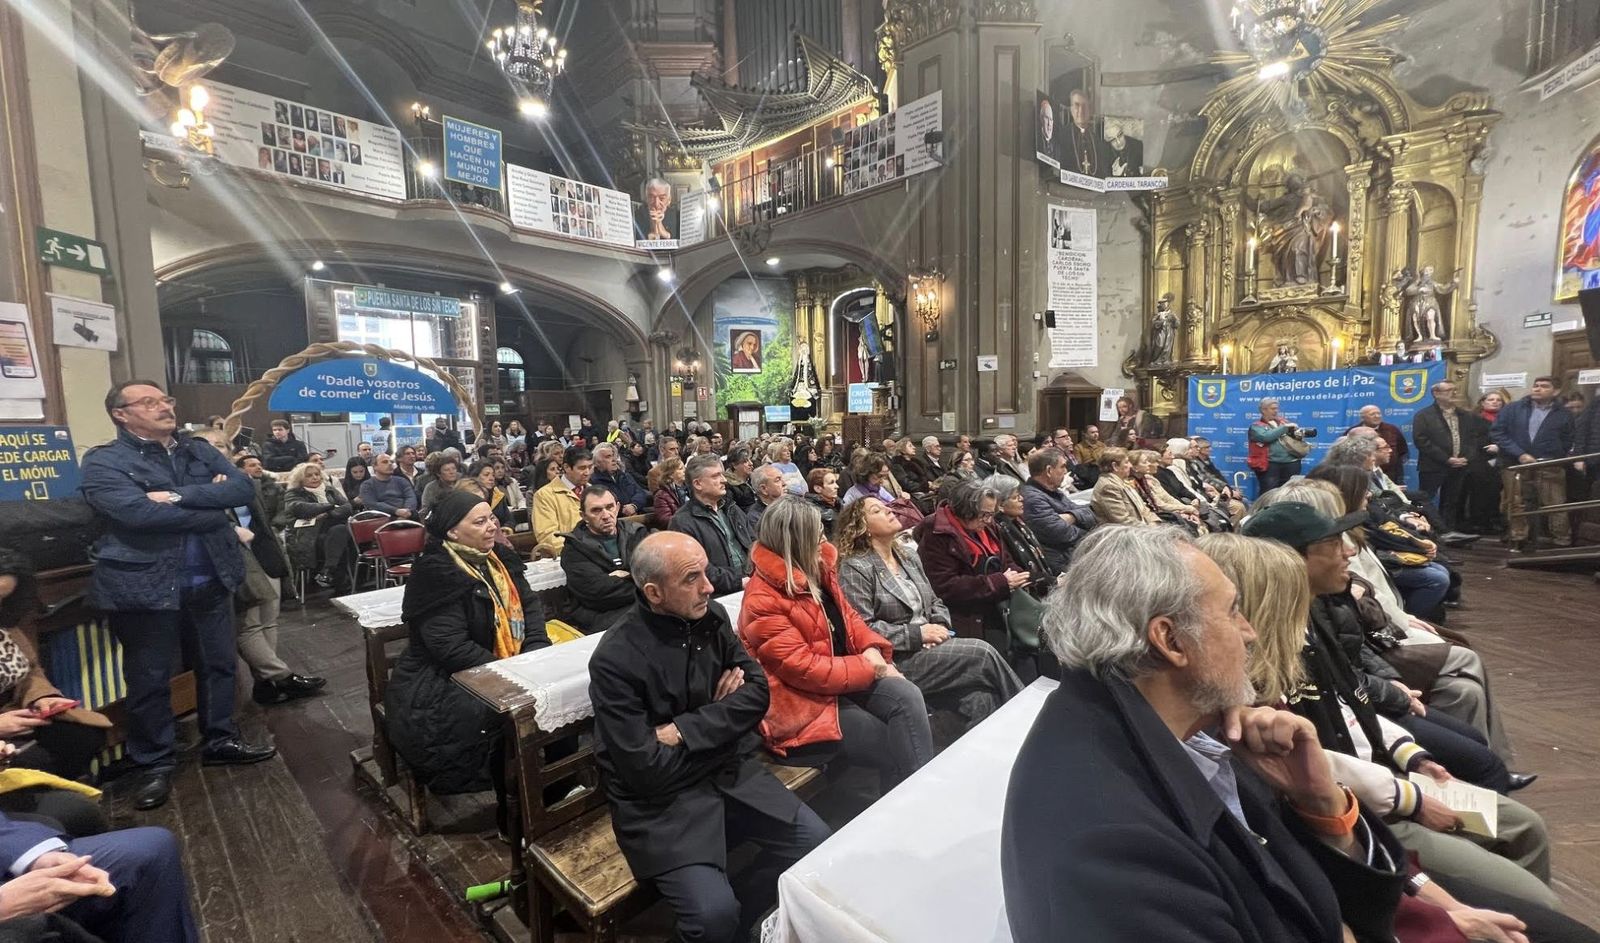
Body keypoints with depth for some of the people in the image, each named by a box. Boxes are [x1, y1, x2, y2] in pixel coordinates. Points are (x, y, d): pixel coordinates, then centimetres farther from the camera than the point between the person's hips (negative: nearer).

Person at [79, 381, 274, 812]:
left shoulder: (200, 450, 8)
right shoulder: (103, 461, -6)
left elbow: (244, 488, -7)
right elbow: (137, 512, -22)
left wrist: (179, 495, -18)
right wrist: (213, 506, -15)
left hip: (210, 579, 5)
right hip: (145, 584, -4)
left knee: (218, 665, 15)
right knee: (149, 680, 9)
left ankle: (220, 740, 32)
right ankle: (153, 763, 25)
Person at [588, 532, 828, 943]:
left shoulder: (712, 616, -3)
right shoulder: (615, 659, -20)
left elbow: (758, 690, -4)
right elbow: (647, 770, -19)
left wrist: (686, 730, -16)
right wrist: (721, 720, -9)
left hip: (732, 773, 6)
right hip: (662, 798, -5)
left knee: (816, 842, -4)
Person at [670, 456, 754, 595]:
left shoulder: (732, 509, 18)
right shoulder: (682, 522, -7)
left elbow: (753, 542, 19)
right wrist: (739, 582, -14)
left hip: (752, 579, 7)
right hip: (722, 595, -7)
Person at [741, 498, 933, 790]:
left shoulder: (817, 568, 3)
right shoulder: (762, 602, -23)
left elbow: (847, 614, 11)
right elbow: (804, 669, -24)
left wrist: (872, 649, -9)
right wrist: (870, 668, -18)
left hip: (843, 676, 7)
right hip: (802, 704, -7)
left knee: (907, 697, -17)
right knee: (897, 750, -13)